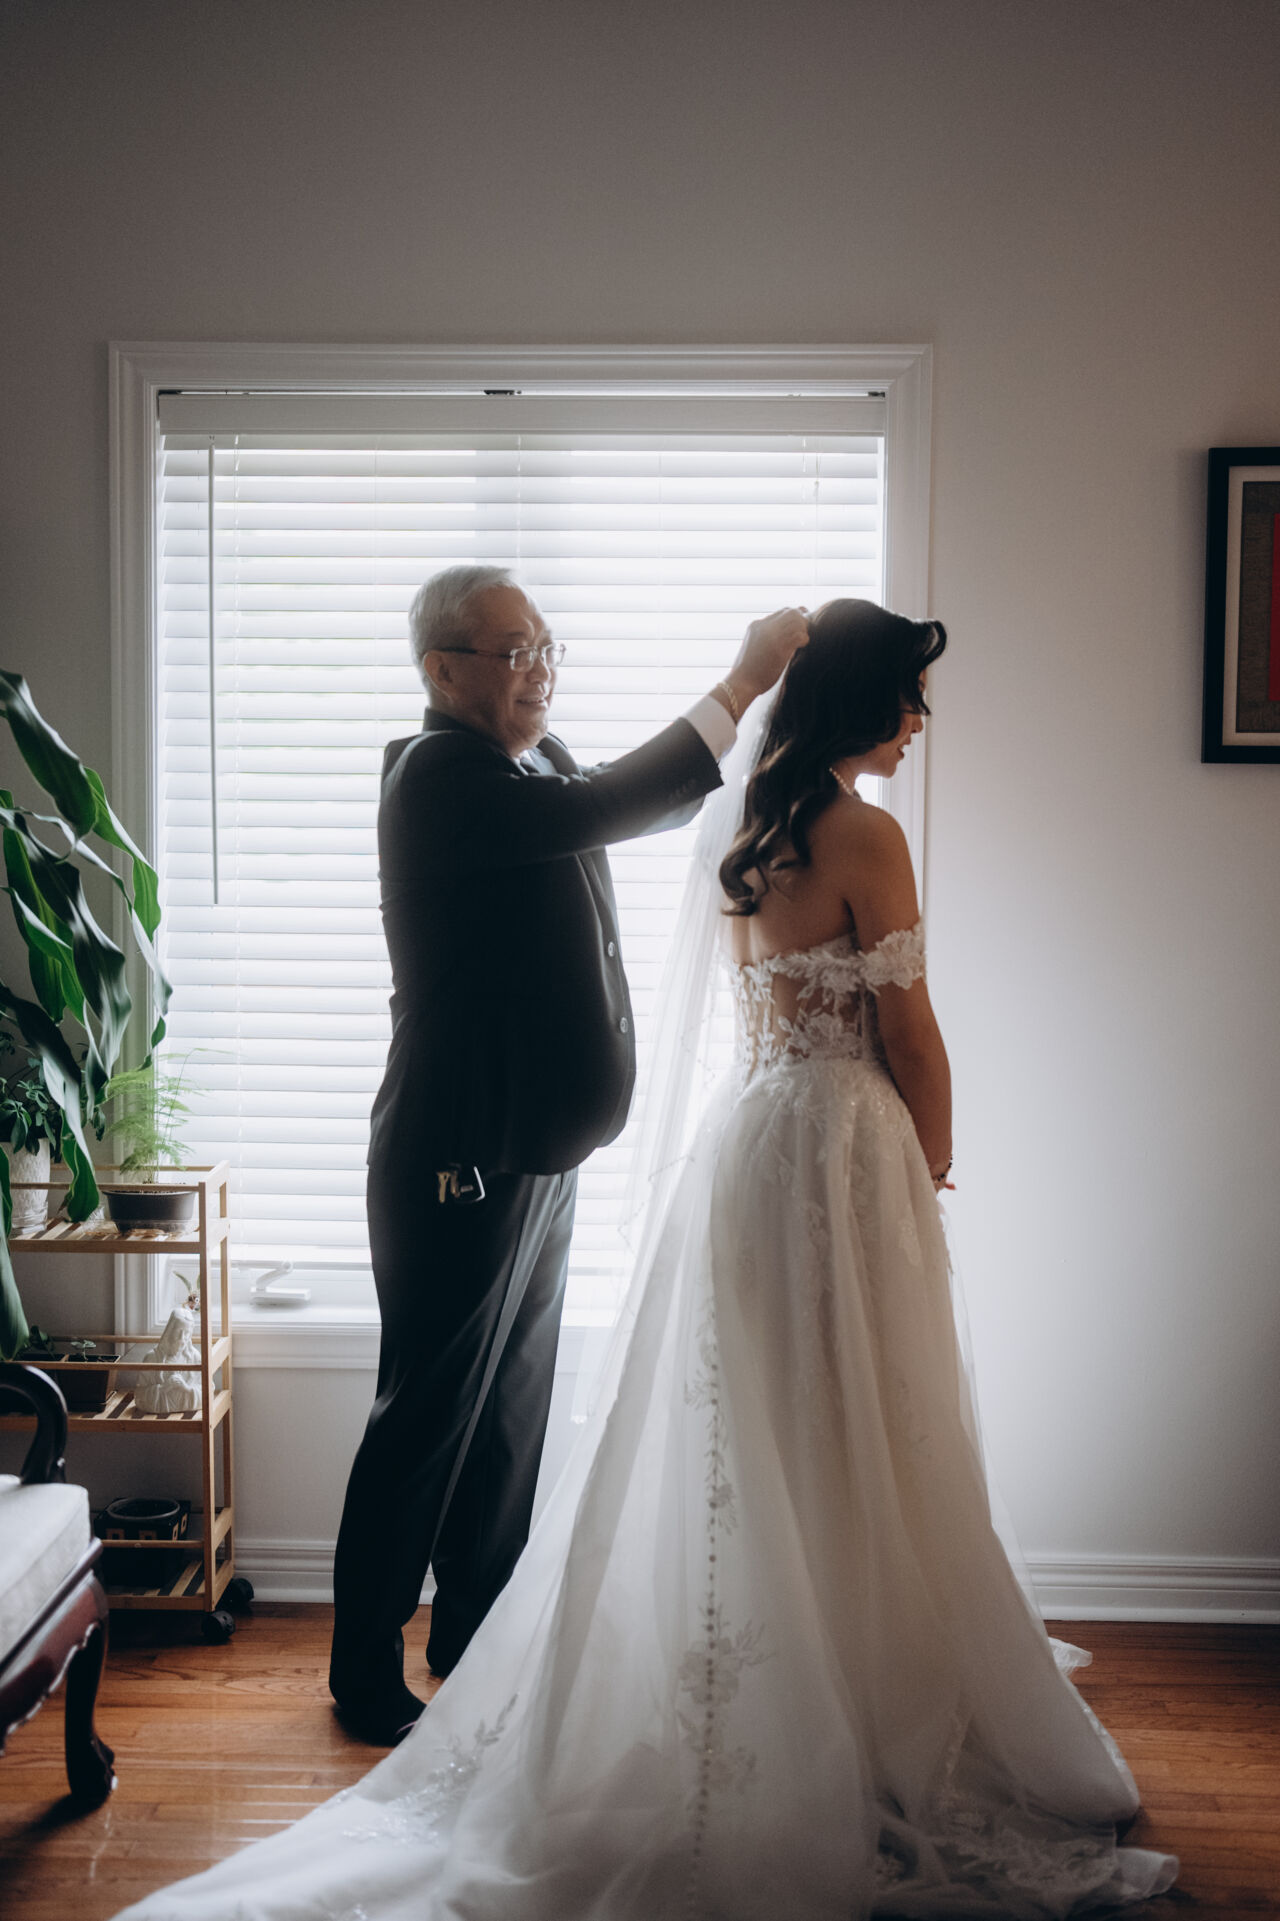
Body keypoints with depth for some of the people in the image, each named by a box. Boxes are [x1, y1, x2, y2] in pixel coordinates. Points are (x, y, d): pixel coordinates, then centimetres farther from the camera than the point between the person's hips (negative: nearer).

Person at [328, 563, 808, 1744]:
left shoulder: (536, 762, 10)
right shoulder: (437, 774, -18)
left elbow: (658, 801, 16)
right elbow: (601, 813, -30)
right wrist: (739, 686, -25)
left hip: (535, 1148, 9)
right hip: (461, 1157, -9)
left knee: (511, 1411, 18)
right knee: (428, 1419, 4)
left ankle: (475, 1646, 33)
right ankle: (367, 1676, 20)